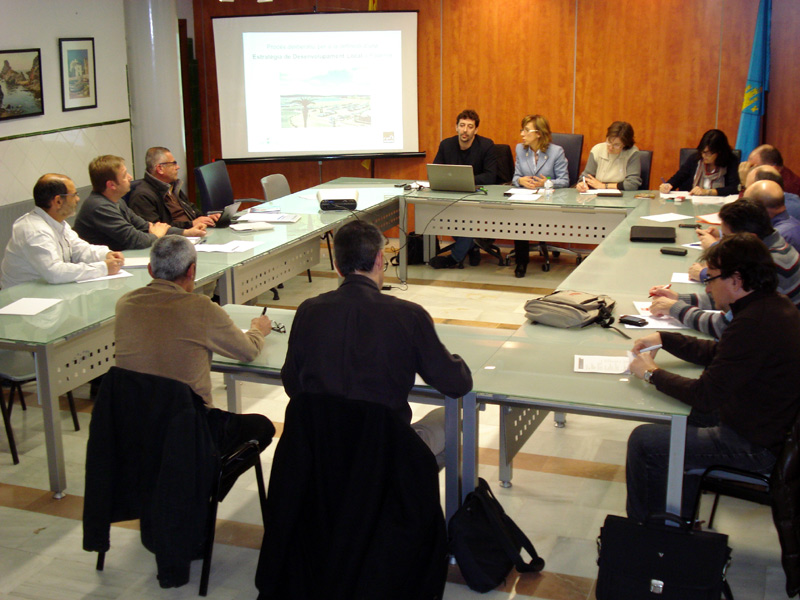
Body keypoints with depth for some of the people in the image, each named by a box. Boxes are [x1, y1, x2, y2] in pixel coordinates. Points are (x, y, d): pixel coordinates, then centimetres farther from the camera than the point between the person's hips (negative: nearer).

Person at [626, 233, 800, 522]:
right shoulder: (774, 305, 2)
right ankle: (681, 518, 36)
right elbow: (717, 354, 15)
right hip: (773, 426, 11)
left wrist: (653, 373, -12)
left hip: (756, 446, -11)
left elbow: (705, 396, -26)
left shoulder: (753, 324, -30)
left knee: (643, 441, -7)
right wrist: (663, 339, 10)